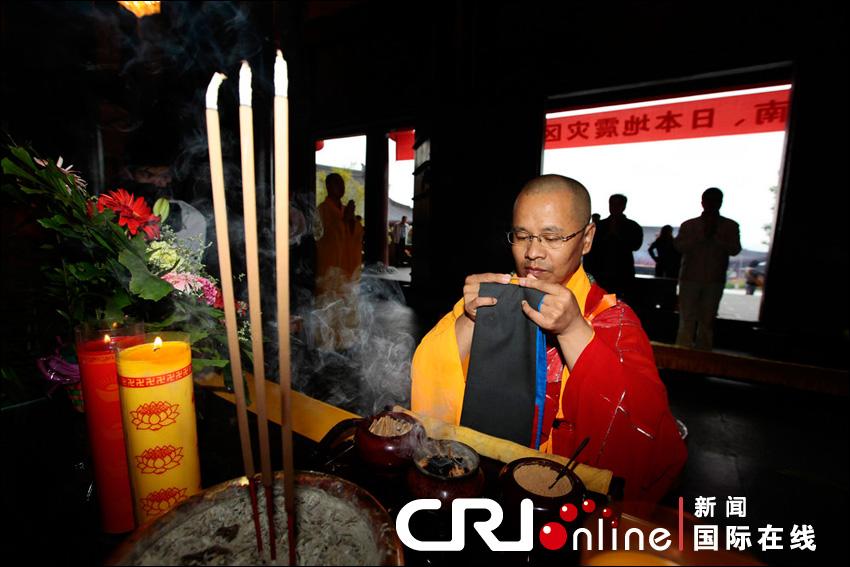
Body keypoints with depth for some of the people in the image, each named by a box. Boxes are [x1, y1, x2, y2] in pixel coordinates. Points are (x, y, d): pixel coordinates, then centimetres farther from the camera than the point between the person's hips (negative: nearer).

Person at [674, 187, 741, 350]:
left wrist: (716, 235, -13)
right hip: (690, 278, -1)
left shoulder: (730, 226, 8)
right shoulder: (689, 225, 6)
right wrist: (702, 235, -13)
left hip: (715, 281, 1)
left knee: (707, 322, 6)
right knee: (687, 321, -3)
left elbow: (734, 249, -4)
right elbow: (679, 246, -7)